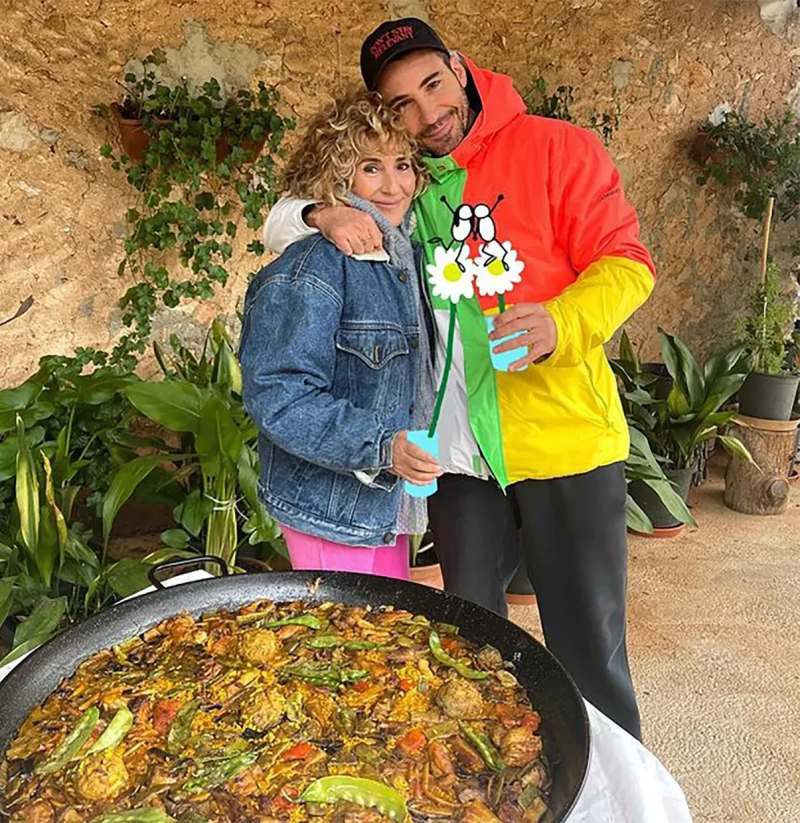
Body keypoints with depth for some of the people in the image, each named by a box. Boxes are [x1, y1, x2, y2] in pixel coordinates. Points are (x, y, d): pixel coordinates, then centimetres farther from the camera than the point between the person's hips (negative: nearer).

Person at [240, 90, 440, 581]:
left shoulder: (405, 252, 7)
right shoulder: (313, 269, -20)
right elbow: (277, 396, -24)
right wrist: (381, 447, -30)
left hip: (390, 502, 8)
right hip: (333, 508, -8)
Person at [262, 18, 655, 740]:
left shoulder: (555, 148, -2)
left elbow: (625, 261, -6)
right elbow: (278, 224, 10)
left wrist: (561, 324, -26)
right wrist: (323, 215, -14)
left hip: (565, 437, -3)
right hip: (457, 449, 4)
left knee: (588, 645, 8)